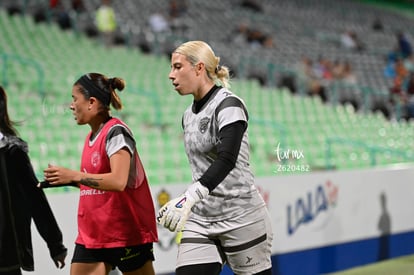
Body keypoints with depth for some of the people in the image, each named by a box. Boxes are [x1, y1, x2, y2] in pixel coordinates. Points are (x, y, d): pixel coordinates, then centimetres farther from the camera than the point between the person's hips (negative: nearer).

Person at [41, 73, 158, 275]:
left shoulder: (116, 132, -15)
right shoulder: (92, 137, 12)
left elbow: (118, 181, -27)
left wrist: (73, 176, -24)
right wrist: (65, 179, 7)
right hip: (91, 235, 8)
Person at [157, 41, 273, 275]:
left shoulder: (229, 105, -12)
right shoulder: (189, 115, 12)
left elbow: (227, 159, -27)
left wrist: (190, 197, -39)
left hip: (242, 218, -7)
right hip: (200, 220, 7)